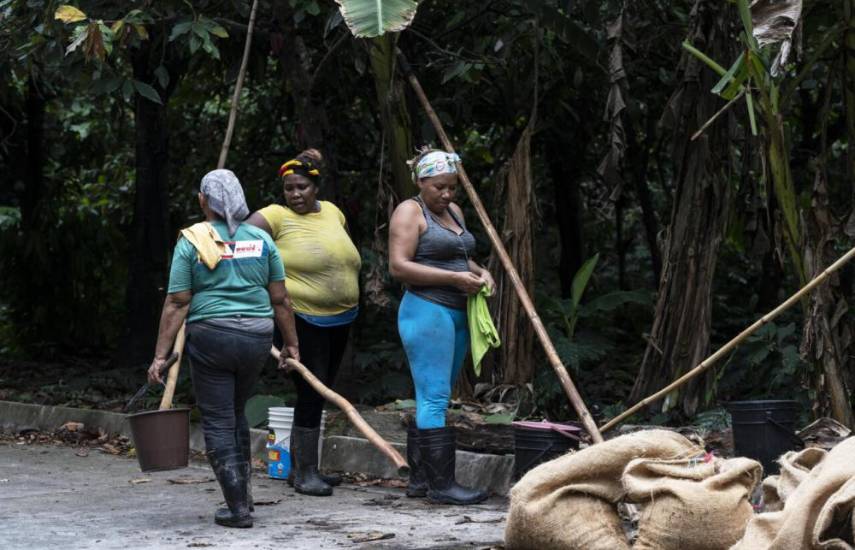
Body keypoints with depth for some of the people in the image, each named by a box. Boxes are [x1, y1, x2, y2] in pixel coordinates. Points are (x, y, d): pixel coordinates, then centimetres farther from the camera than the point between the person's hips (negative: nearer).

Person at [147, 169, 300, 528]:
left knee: (218, 422, 3)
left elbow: (177, 304, -7)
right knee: (236, 414, 22)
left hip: (211, 337, -4)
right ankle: (243, 494, 25)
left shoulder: (192, 241, -4)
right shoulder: (260, 239, 5)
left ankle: (238, 508, -1)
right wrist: (291, 344, 16)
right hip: (257, 337, 4)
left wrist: (160, 356, -5)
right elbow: (280, 299, 6)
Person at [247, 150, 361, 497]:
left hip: (340, 318, 7)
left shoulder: (332, 212, 9)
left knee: (319, 394, 13)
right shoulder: (274, 217, -10)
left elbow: (349, 257, 24)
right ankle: (305, 472, -2)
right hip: (303, 320, -7)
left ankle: (299, 465, 24)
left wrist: (349, 293, 20)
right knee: (311, 394, -9)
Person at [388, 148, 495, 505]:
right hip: (427, 312, -9)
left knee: (431, 400, 11)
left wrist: (479, 272, 9)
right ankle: (441, 484, -13)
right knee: (435, 398, -11)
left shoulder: (454, 212, 19)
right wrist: (453, 278, -19)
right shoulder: (409, 212, -6)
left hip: (456, 314, 9)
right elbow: (398, 266, -15)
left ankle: (419, 480, 15)